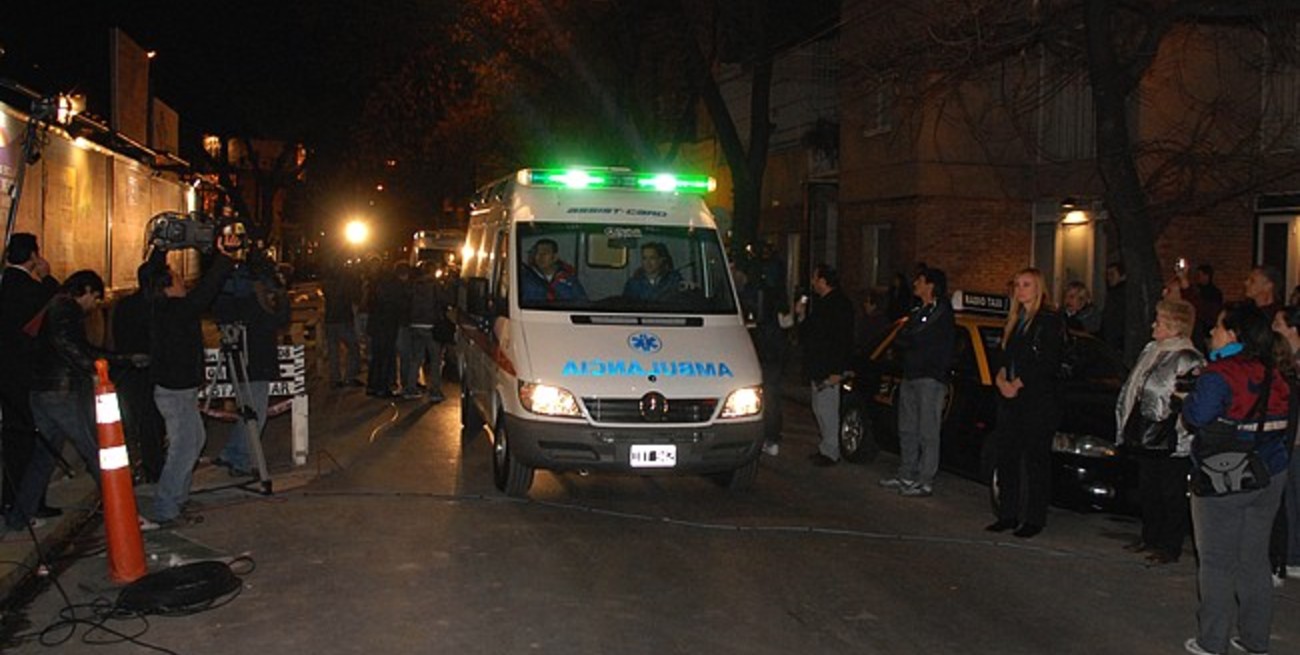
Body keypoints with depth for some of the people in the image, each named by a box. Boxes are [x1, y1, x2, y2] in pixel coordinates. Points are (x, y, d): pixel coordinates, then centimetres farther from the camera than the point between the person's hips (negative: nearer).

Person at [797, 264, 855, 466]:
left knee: (827, 410, -7)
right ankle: (826, 447, 23)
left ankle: (830, 451, 0)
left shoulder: (840, 304, -12)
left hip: (829, 370, -10)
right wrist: (802, 316, 7)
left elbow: (843, 340, -18)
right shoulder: (818, 303, 17)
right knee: (819, 409, 14)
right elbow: (807, 334, 23)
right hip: (816, 368, 10)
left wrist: (836, 371, -22)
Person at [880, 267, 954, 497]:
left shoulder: (942, 313, -9)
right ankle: (906, 475, 21)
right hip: (910, 375, 9)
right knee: (907, 430, 13)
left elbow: (918, 338, -17)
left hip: (931, 378, -9)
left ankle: (925, 482, -3)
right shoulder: (918, 312, 19)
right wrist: (910, 342, -5)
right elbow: (899, 340, 12)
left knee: (927, 432, -6)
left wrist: (905, 340, -1)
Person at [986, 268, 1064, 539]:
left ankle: (1034, 519, 5)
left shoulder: (1050, 320, -5)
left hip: (1039, 401, -7)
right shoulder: (1014, 321, 18)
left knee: (1036, 461, -2)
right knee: (1007, 458, 8)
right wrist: (1002, 379, -4)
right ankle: (1008, 514, 16)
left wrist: (1019, 383, -13)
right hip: (1010, 400, 7)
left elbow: (1049, 364, -13)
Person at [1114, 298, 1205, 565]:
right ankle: (1150, 537, 31)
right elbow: (1133, 389, 19)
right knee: (1147, 491, 18)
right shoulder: (1151, 351, 12)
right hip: (1146, 437, 9)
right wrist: (1126, 427, 18)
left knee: (1171, 494, 3)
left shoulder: (1189, 360, -16)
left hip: (1170, 442, -9)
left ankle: (1170, 547, 12)